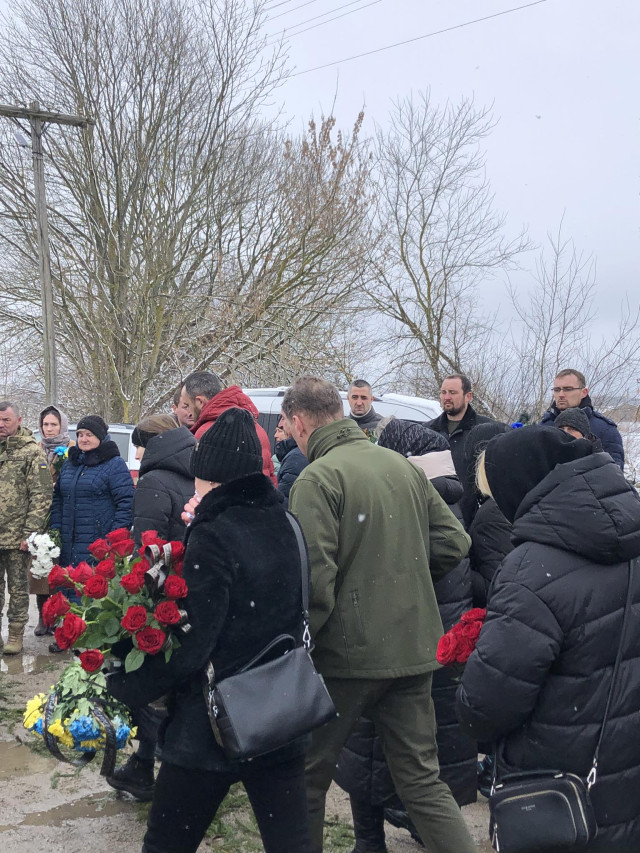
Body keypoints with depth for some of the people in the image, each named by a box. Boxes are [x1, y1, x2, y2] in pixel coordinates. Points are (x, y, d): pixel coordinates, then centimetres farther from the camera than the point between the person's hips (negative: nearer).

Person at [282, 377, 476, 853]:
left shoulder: (317, 479, -14)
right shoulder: (404, 466, 7)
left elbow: (314, 578, -21)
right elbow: (454, 542, 8)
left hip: (348, 652, -6)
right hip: (414, 648, 6)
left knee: (309, 777, 13)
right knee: (422, 780, 13)